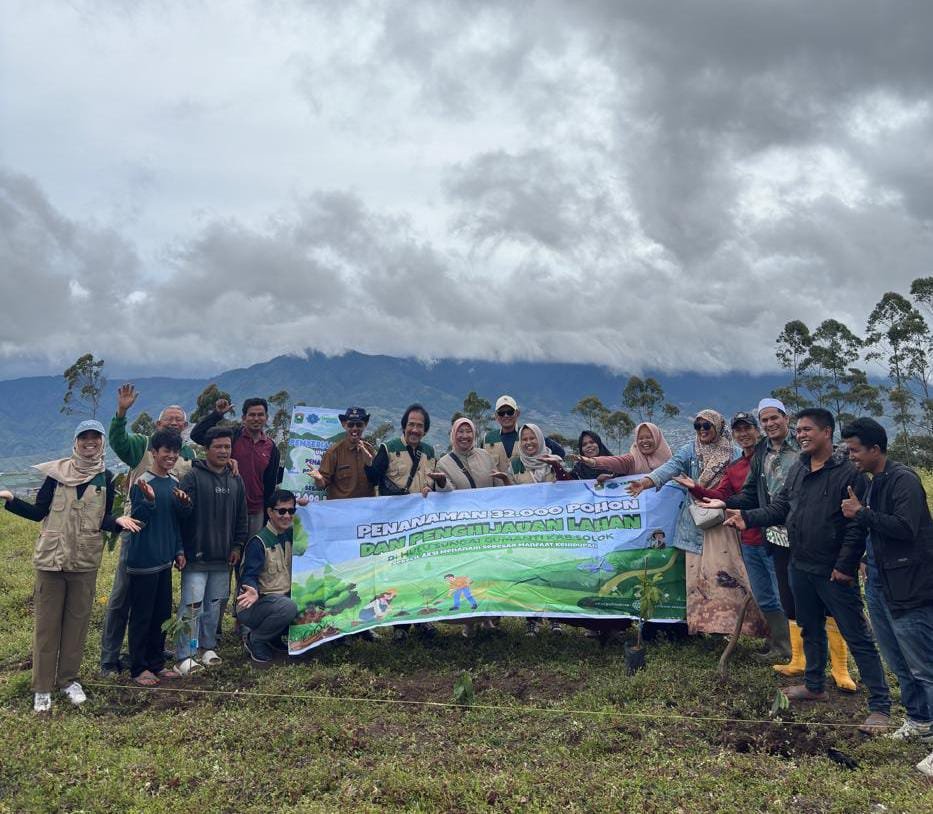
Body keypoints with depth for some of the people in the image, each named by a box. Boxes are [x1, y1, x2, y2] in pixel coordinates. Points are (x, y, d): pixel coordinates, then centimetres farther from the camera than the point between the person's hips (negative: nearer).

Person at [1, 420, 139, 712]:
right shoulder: (57, 471, -1)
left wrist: (119, 521, -16)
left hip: (85, 561, 1)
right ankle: (42, 687, 16)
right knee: (46, 622, 6)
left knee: (77, 621, 9)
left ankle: (68, 679, 25)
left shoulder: (106, 478, 2)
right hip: (51, 557, -1)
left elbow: (103, 521, 3)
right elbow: (38, 512, 0)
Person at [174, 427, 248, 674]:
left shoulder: (236, 480, 11)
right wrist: (180, 549, -21)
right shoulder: (194, 477, -7)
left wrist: (237, 545, 9)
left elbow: (241, 517, 15)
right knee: (192, 606, -5)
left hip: (223, 557, 5)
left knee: (215, 604, 13)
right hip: (196, 556, -5)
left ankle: (208, 647, 27)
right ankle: (184, 657, 3)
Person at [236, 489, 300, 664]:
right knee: (288, 607, -34)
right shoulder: (258, 542, -15)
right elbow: (249, 575, -22)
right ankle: (254, 640, -8)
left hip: (284, 596, 8)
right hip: (256, 603, -7)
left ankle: (274, 637, 8)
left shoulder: (292, 536, 7)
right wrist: (253, 590, -43)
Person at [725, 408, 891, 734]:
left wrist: (845, 566, -20)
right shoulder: (798, 469, 9)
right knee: (811, 630, 21)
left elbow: (857, 526, -17)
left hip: (834, 573, -8)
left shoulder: (848, 473, -14)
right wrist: (747, 517, -4)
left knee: (858, 637, -1)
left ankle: (880, 705, 7)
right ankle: (815, 685, 38)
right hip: (800, 568, 8)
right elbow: (780, 508, 10)